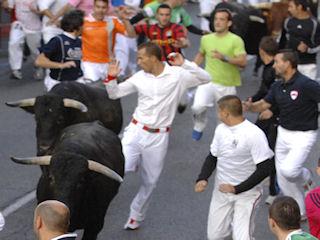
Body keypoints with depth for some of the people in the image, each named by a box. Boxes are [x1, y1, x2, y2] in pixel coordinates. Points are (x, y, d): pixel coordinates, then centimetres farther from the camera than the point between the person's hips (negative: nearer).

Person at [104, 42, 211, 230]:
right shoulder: (140, 77, -1)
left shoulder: (178, 75, -8)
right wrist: (111, 77, -11)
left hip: (159, 137, -1)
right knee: (121, 167, -23)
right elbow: (114, 94, 8)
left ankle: (136, 216, 29)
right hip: (136, 130, 1)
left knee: (150, 182, 11)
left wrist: (185, 64, -18)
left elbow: (206, 78, -8)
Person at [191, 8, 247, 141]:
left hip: (227, 85, -1)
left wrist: (224, 57, -31)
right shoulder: (206, 38, 4)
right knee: (198, 107, -23)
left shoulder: (236, 40, -9)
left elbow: (243, 62, -19)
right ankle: (199, 126, 7)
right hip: (208, 81, 2)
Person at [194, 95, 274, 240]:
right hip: (222, 190, 5)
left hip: (246, 193, -5)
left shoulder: (254, 134, -18)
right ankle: (231, 222, 37)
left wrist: (237, 189, -19)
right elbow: (212, 156, 12)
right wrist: (202, 179, -6)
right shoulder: (221, 129, 0)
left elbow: (264, 169, -17)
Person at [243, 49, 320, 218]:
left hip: (303, 135, -7)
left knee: (289, 171, -25)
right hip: (283, 133, 7)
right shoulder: (277, 87, 4)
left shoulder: (306, 84, -20)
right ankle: (299, 213, 29)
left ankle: (305, 176, 12)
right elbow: (263, 104, 6)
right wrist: (250, 106, -14)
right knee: (283, 179, 9)